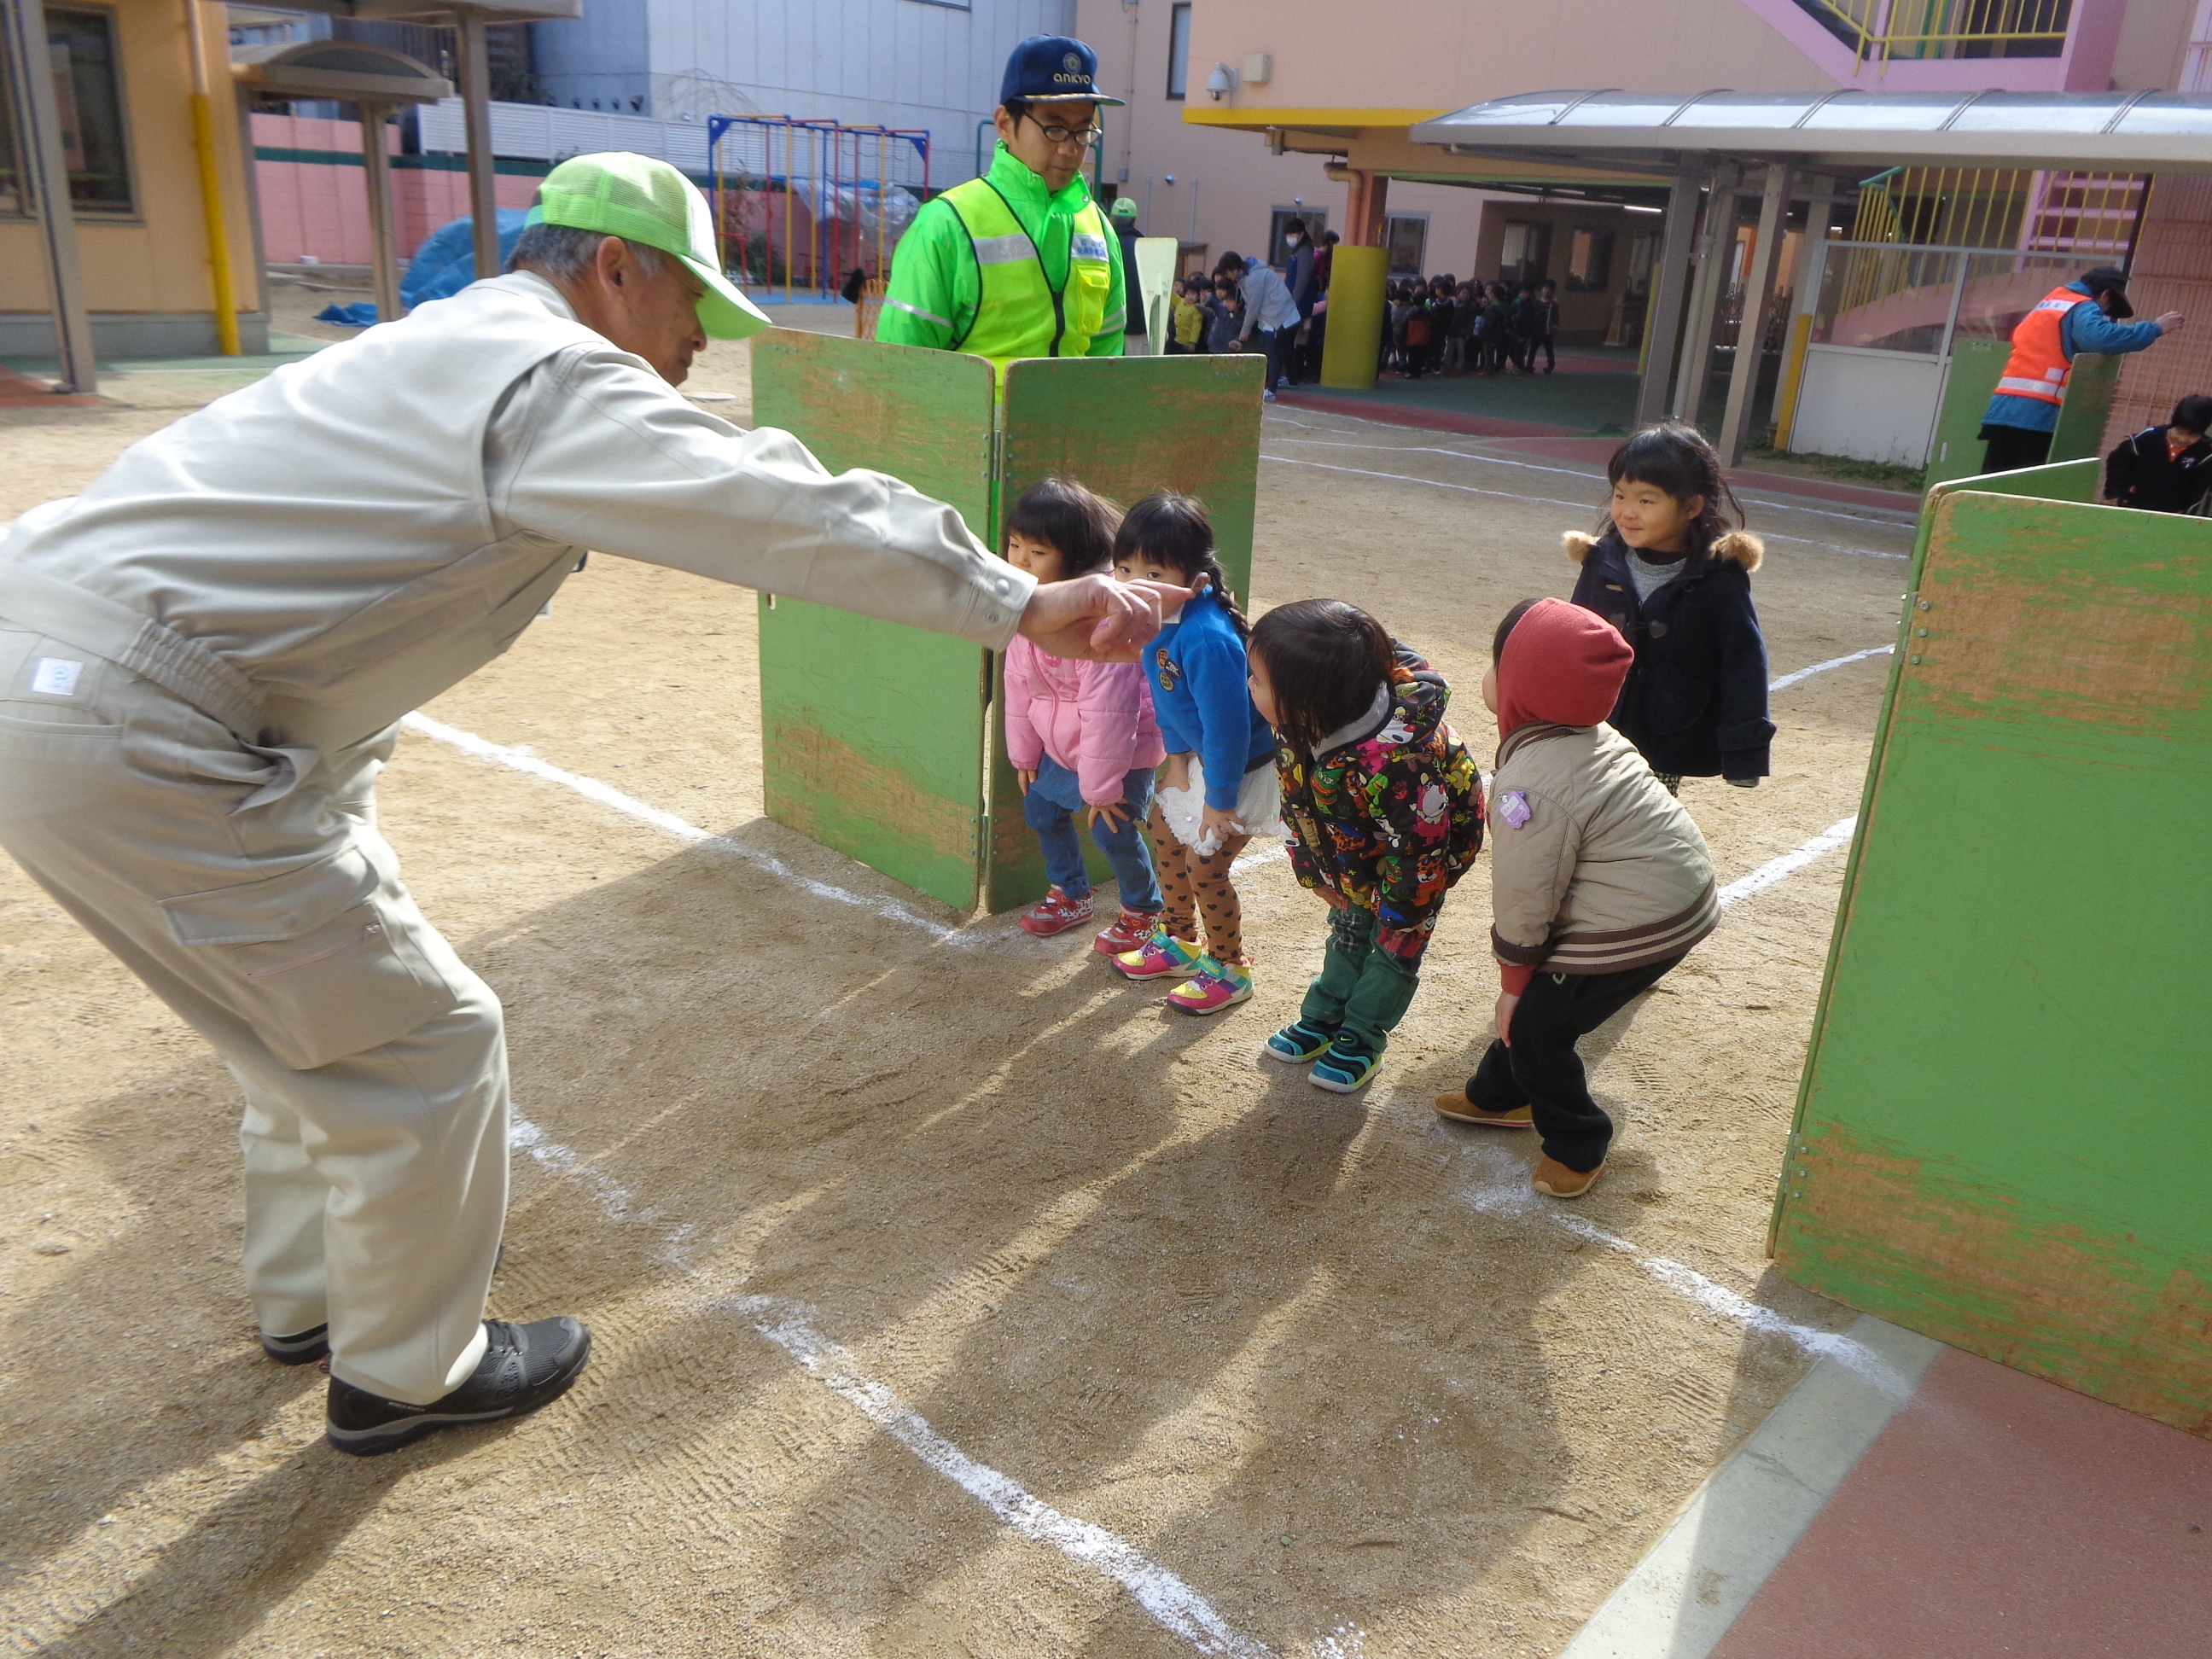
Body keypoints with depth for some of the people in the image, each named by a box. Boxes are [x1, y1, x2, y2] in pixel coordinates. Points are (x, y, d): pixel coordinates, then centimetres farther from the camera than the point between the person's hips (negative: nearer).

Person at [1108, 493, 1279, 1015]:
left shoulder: (1206, 639, -37)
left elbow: (1227, 725, -30)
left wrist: (1220, 799, -21)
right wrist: (1177, 752, 2)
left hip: (1241, 768, -9)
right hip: (1198, 754, 9)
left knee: (1205, 865, 0)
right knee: (1166, 836, 21)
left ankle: (1230, 969, 24)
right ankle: (1178, 943, 43)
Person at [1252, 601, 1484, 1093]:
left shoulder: (1396, 760, -48)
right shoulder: (1298, 729, -26)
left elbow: (1422, 846, -33)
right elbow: (1295, 802, -6)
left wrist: (1399, 911, -20)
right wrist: (1311, 870, -1)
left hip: (1431, 843, -6)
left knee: (1395, 945, 9)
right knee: (1347, 929, 20)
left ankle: (1363, 1036, 28)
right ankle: (1324, 1018, 38)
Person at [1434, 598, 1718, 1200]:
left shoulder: (1532, 784, -28)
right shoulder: (1590, 733, 2)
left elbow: (1524, 901, -19)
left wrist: (1513, 982, -2)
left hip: (1636, 927, -9)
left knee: (1536, 1026, 4)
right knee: (1532, 1000, 21)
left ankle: (1577, 1146, 23)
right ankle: (1498, 1095, 40)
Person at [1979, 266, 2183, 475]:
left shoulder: (2049, 301, 25)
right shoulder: (2083, 308, -1)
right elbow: (2102, 337, -20)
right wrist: (2155, 329, -11)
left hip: (2002, 408, 7)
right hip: (2038, 413, -7)